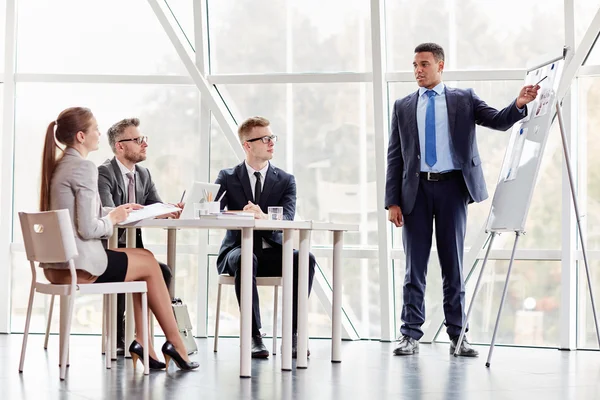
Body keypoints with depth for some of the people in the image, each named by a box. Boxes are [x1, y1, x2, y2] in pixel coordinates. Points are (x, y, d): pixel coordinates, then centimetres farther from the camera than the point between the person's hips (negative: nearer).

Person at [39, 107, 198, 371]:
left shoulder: (58, 166, 12)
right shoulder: (84, 168, -17)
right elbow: (88, 229, -21)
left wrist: (114, 211, 14)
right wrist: (113, 219, -3)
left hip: (55, 266, 9)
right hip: (79, 265, -9)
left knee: (144, 259, 22)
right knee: (149, 264, 10)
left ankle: (144, 344, 17)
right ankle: (175, 343, 17)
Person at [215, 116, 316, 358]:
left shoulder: (285, 180, 8)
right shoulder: (227, 178, 6)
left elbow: (287, 218, -10)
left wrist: (264, 217, -33)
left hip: (272, 252, 2)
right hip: (238, 249, -2)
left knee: (305, 259, -29)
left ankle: (292, 334, -25)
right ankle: (254, 336, -34)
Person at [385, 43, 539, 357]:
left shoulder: (463, 99, 8)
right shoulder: (403, 107, 10)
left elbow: (498, 121, -2)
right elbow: (394, 157, 7)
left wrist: (519, 104, -24)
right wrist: (393, 201, -1)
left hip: (452, 186, -1)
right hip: (416, 189, 1)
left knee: (454, 263, 4)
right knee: (415, 265, 3)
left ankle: (457, 336, 9)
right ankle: (411, 335, 8)